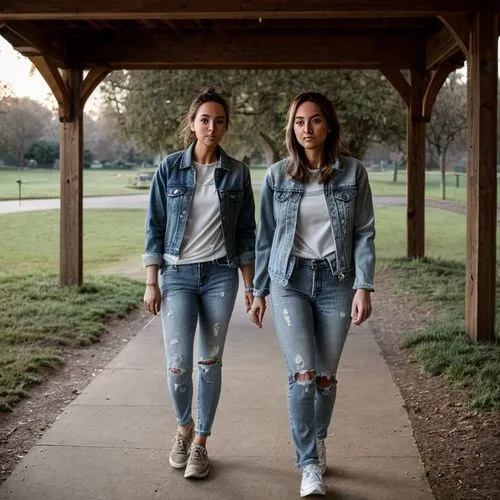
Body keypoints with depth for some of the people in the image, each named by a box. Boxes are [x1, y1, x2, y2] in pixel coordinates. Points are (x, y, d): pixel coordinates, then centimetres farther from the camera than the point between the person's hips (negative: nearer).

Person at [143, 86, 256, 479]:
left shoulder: (237, 172, 2)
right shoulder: (170, 168, -1)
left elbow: (246, 232, 7)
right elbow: (155, 228, 1)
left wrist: (250, 284, 5)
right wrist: (151, 283, -2)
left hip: (220, 274, 1)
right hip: (178, 274, -1)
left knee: (211, 362, 5)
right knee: (178, 364, -6)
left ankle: (201, 442, 19)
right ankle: (184, 426, 24)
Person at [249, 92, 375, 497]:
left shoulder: (353, 173, 0)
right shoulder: (278, 175, 2)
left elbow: (364, 233, 0)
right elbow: (266, 236, 8)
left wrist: (363, 286, -9)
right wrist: (259, 291, 9)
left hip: (336, 281, 1)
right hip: (290, 280, 0)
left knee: (326, 375, 8)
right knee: (302, 373, -10)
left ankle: (318, 443, 34)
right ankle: (310, 467, 1)